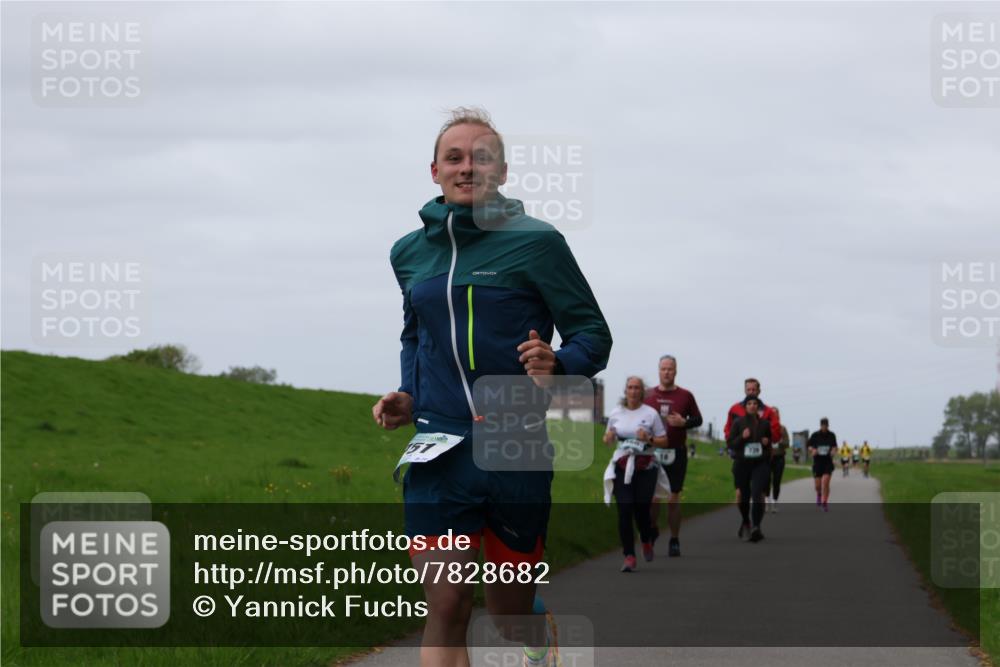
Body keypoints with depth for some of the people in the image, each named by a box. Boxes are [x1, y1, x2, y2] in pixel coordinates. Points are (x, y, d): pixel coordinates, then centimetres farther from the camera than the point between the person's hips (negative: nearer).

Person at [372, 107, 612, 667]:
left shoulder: (535, 242, -3)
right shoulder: (410, 252, 12)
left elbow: (593, 334, 1)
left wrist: (558, 367, -20)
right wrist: (409, 399, 13)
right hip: (438, 451, 2)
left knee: (512, 609, 10)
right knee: (446, 607, -12)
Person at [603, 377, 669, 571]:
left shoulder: (650, 413, 1)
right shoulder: (616, 413, 9)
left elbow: (663, 441, 4)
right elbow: (608, 440, 18)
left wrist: (649, 439, -15)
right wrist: (609, 437, -5)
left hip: (645, 467, -2)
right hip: (622, 467, 2)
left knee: (641, 510, -4)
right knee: (624, 511, -9)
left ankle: (646, 541, 30)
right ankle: (629, 557, -4)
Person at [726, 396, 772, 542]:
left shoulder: (765, 423, 6)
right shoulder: (738, 423, 2)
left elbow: (771, 441, 20)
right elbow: (730, 444, 1)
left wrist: (767, 442, -2)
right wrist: (742, 437, -15)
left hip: (761, 464, -1)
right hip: (743, 464, 1)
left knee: (757, 494, -18)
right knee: (744, 496, 13)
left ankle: (756, 527, -24)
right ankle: (745, 522, 41)